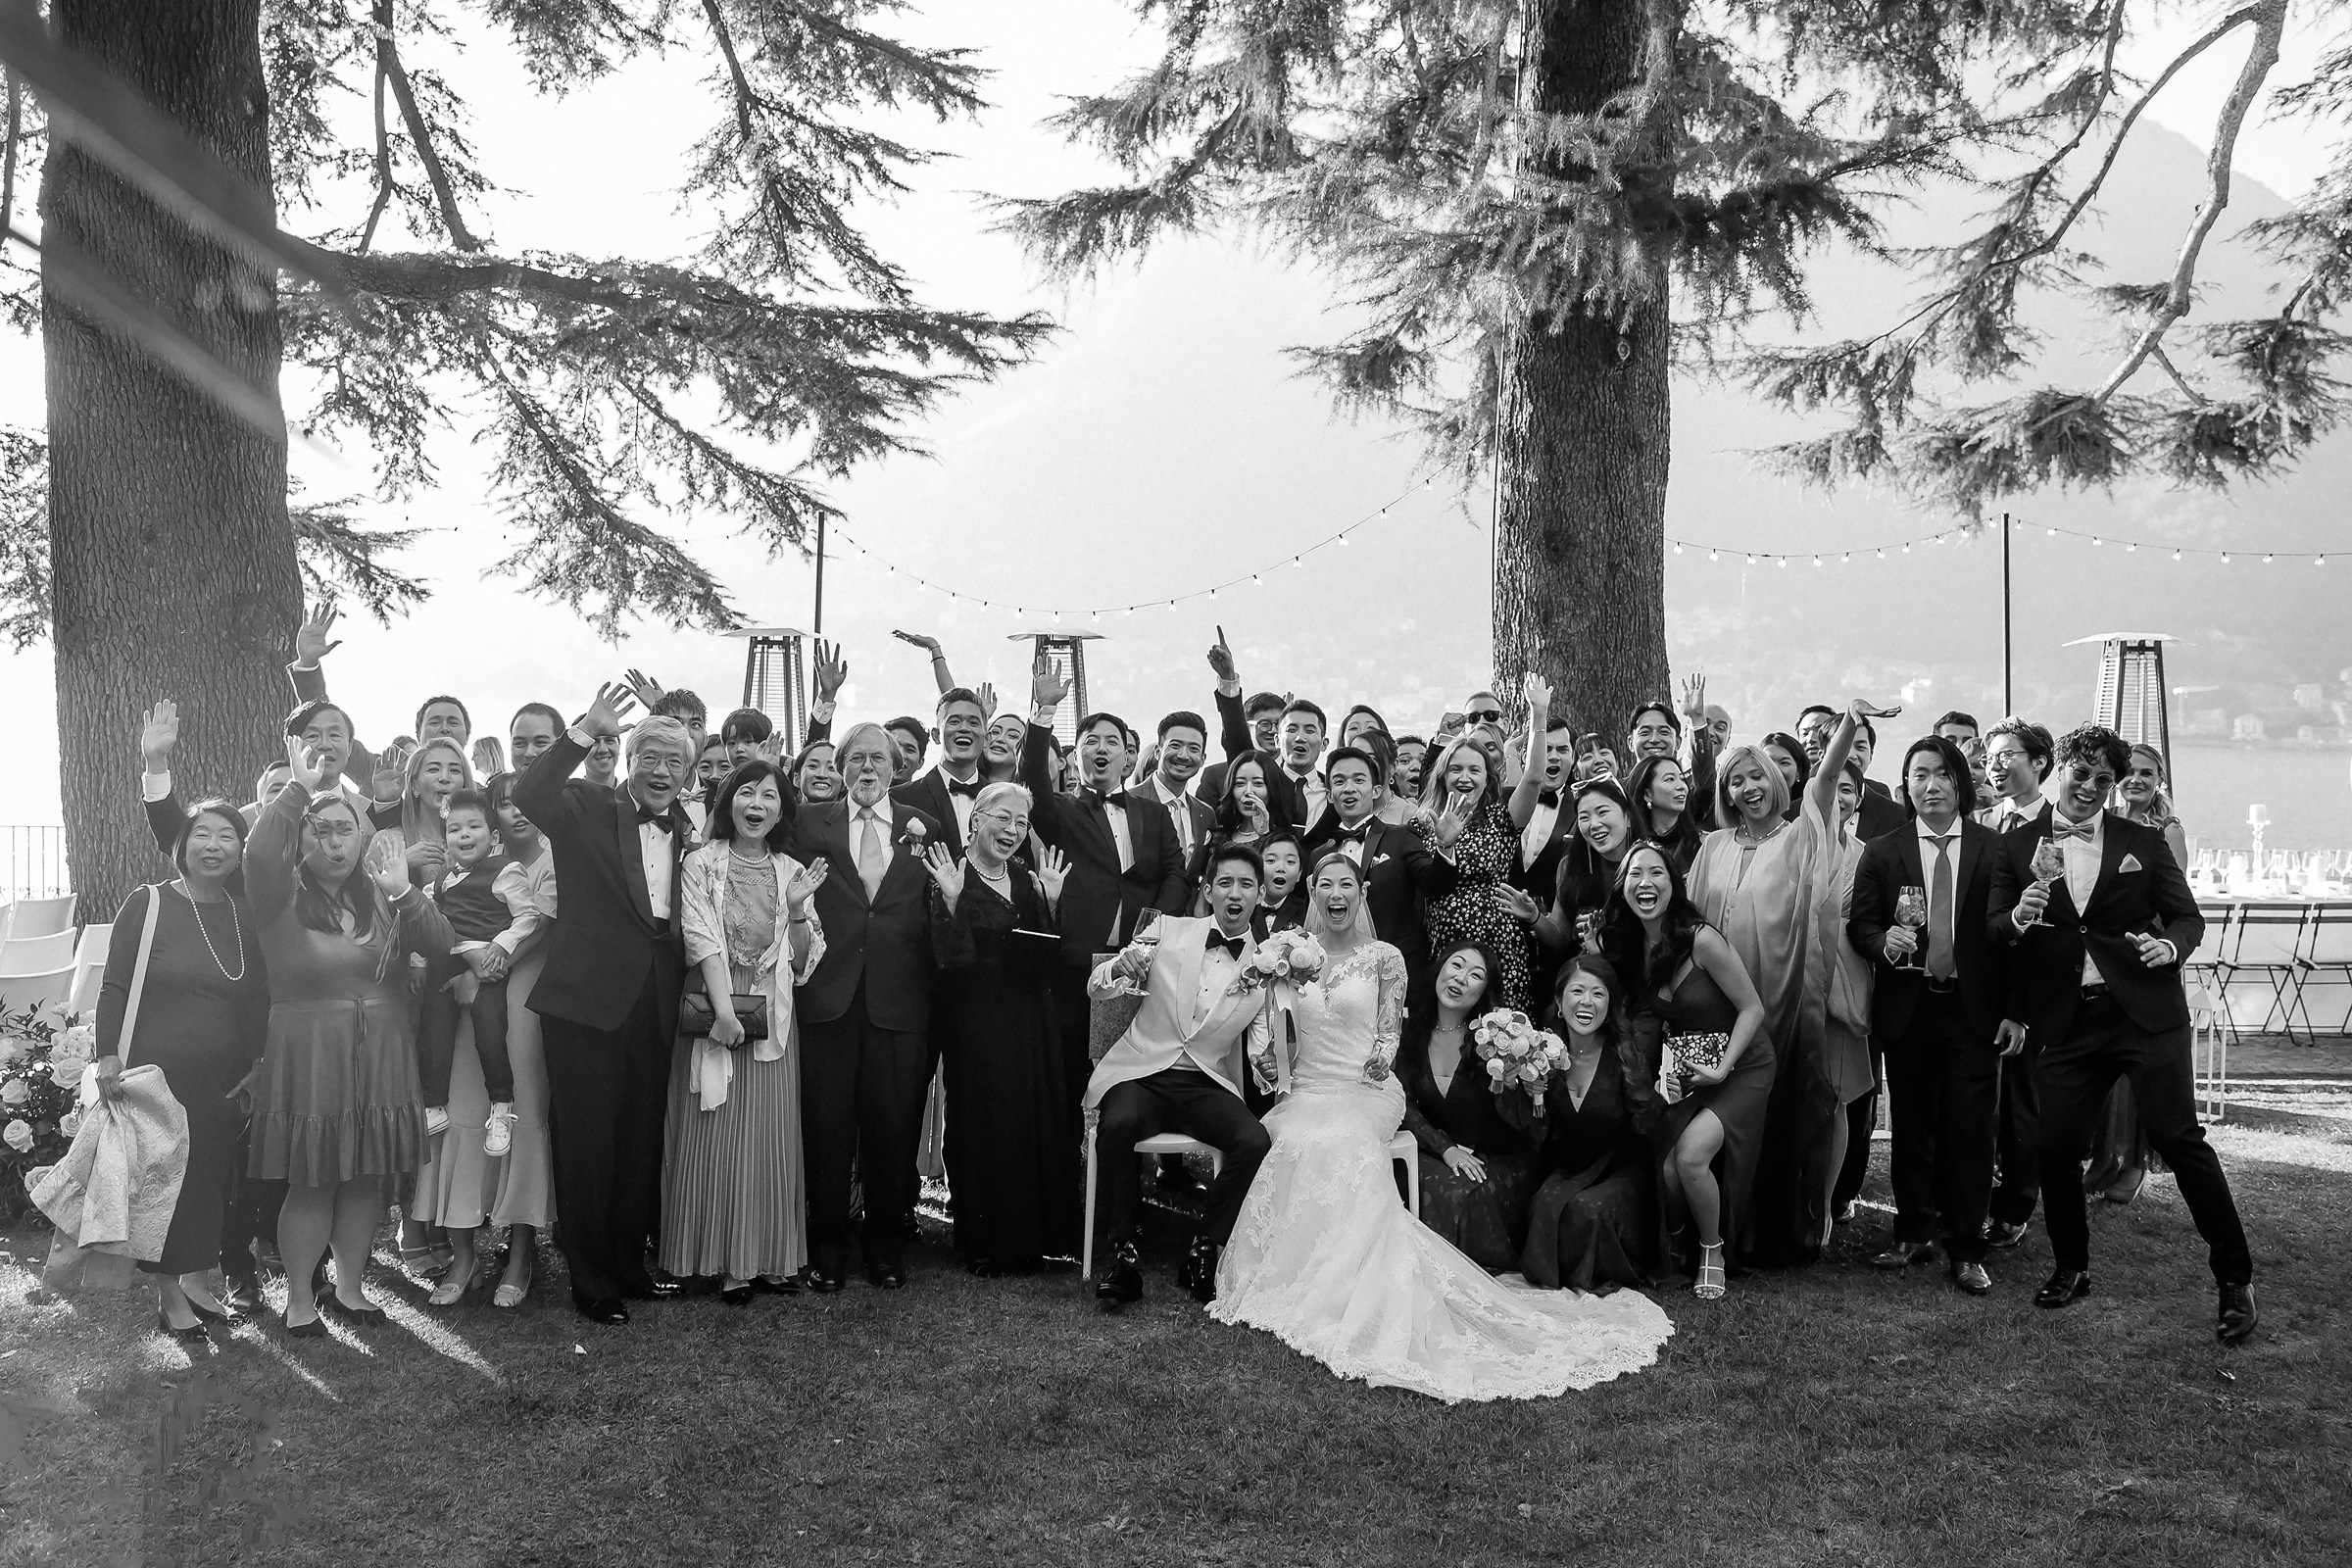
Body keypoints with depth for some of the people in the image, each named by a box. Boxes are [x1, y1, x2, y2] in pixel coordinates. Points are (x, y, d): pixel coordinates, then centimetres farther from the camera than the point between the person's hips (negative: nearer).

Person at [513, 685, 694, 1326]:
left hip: (654, 1006, 5)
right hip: (590, 998, -5)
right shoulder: (591, 806, -2)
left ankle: (628, 1264, 27)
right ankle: (590, 1281, 12)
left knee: (641, 1143, 12)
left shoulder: (689, 833, 13)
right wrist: (586, 732, -30)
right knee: (587, 1143, 1)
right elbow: (528, 796, -22)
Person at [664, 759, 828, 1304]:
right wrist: (724, 1010, -20)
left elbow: (803, 962, 7)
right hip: (714, 1009, -3)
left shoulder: (791, 872, 10)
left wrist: (797, 909, -10)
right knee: (715, 1136, -2)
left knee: (771, 1136, 4)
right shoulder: (701, 864, 0)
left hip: (773, 1018, 3)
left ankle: (769, 1257, 13)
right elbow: (702, 939, -10)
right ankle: (722, 1261, 5)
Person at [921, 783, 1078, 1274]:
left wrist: (1050, 901, -3)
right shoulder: (951, 880, -7)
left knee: (1039, 1121, 7)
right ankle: (984, 1245, 11)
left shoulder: (1028, 881, 10)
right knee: (983, 1127, -1)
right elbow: (950, 959, -17)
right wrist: (951, 902, -28)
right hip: (977, 1025, -5)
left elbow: (1051, 961, 6)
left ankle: (1038, 1234, 19)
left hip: (1032, 1025, 6)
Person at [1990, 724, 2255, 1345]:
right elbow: (1992, 930, 5)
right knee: (2055, 1148, 0)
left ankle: (2235, 1280, 6)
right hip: (2067, 1023, 2)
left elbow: (2187, 915, 8)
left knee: (2179, 1139, -6)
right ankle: (2071, 1270, 22)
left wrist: (2171, 944, -14)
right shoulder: (2018, 846, 7)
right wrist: (2017, 919, -17)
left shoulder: (2144, 843, 7)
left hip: (2145, 1012, -1)